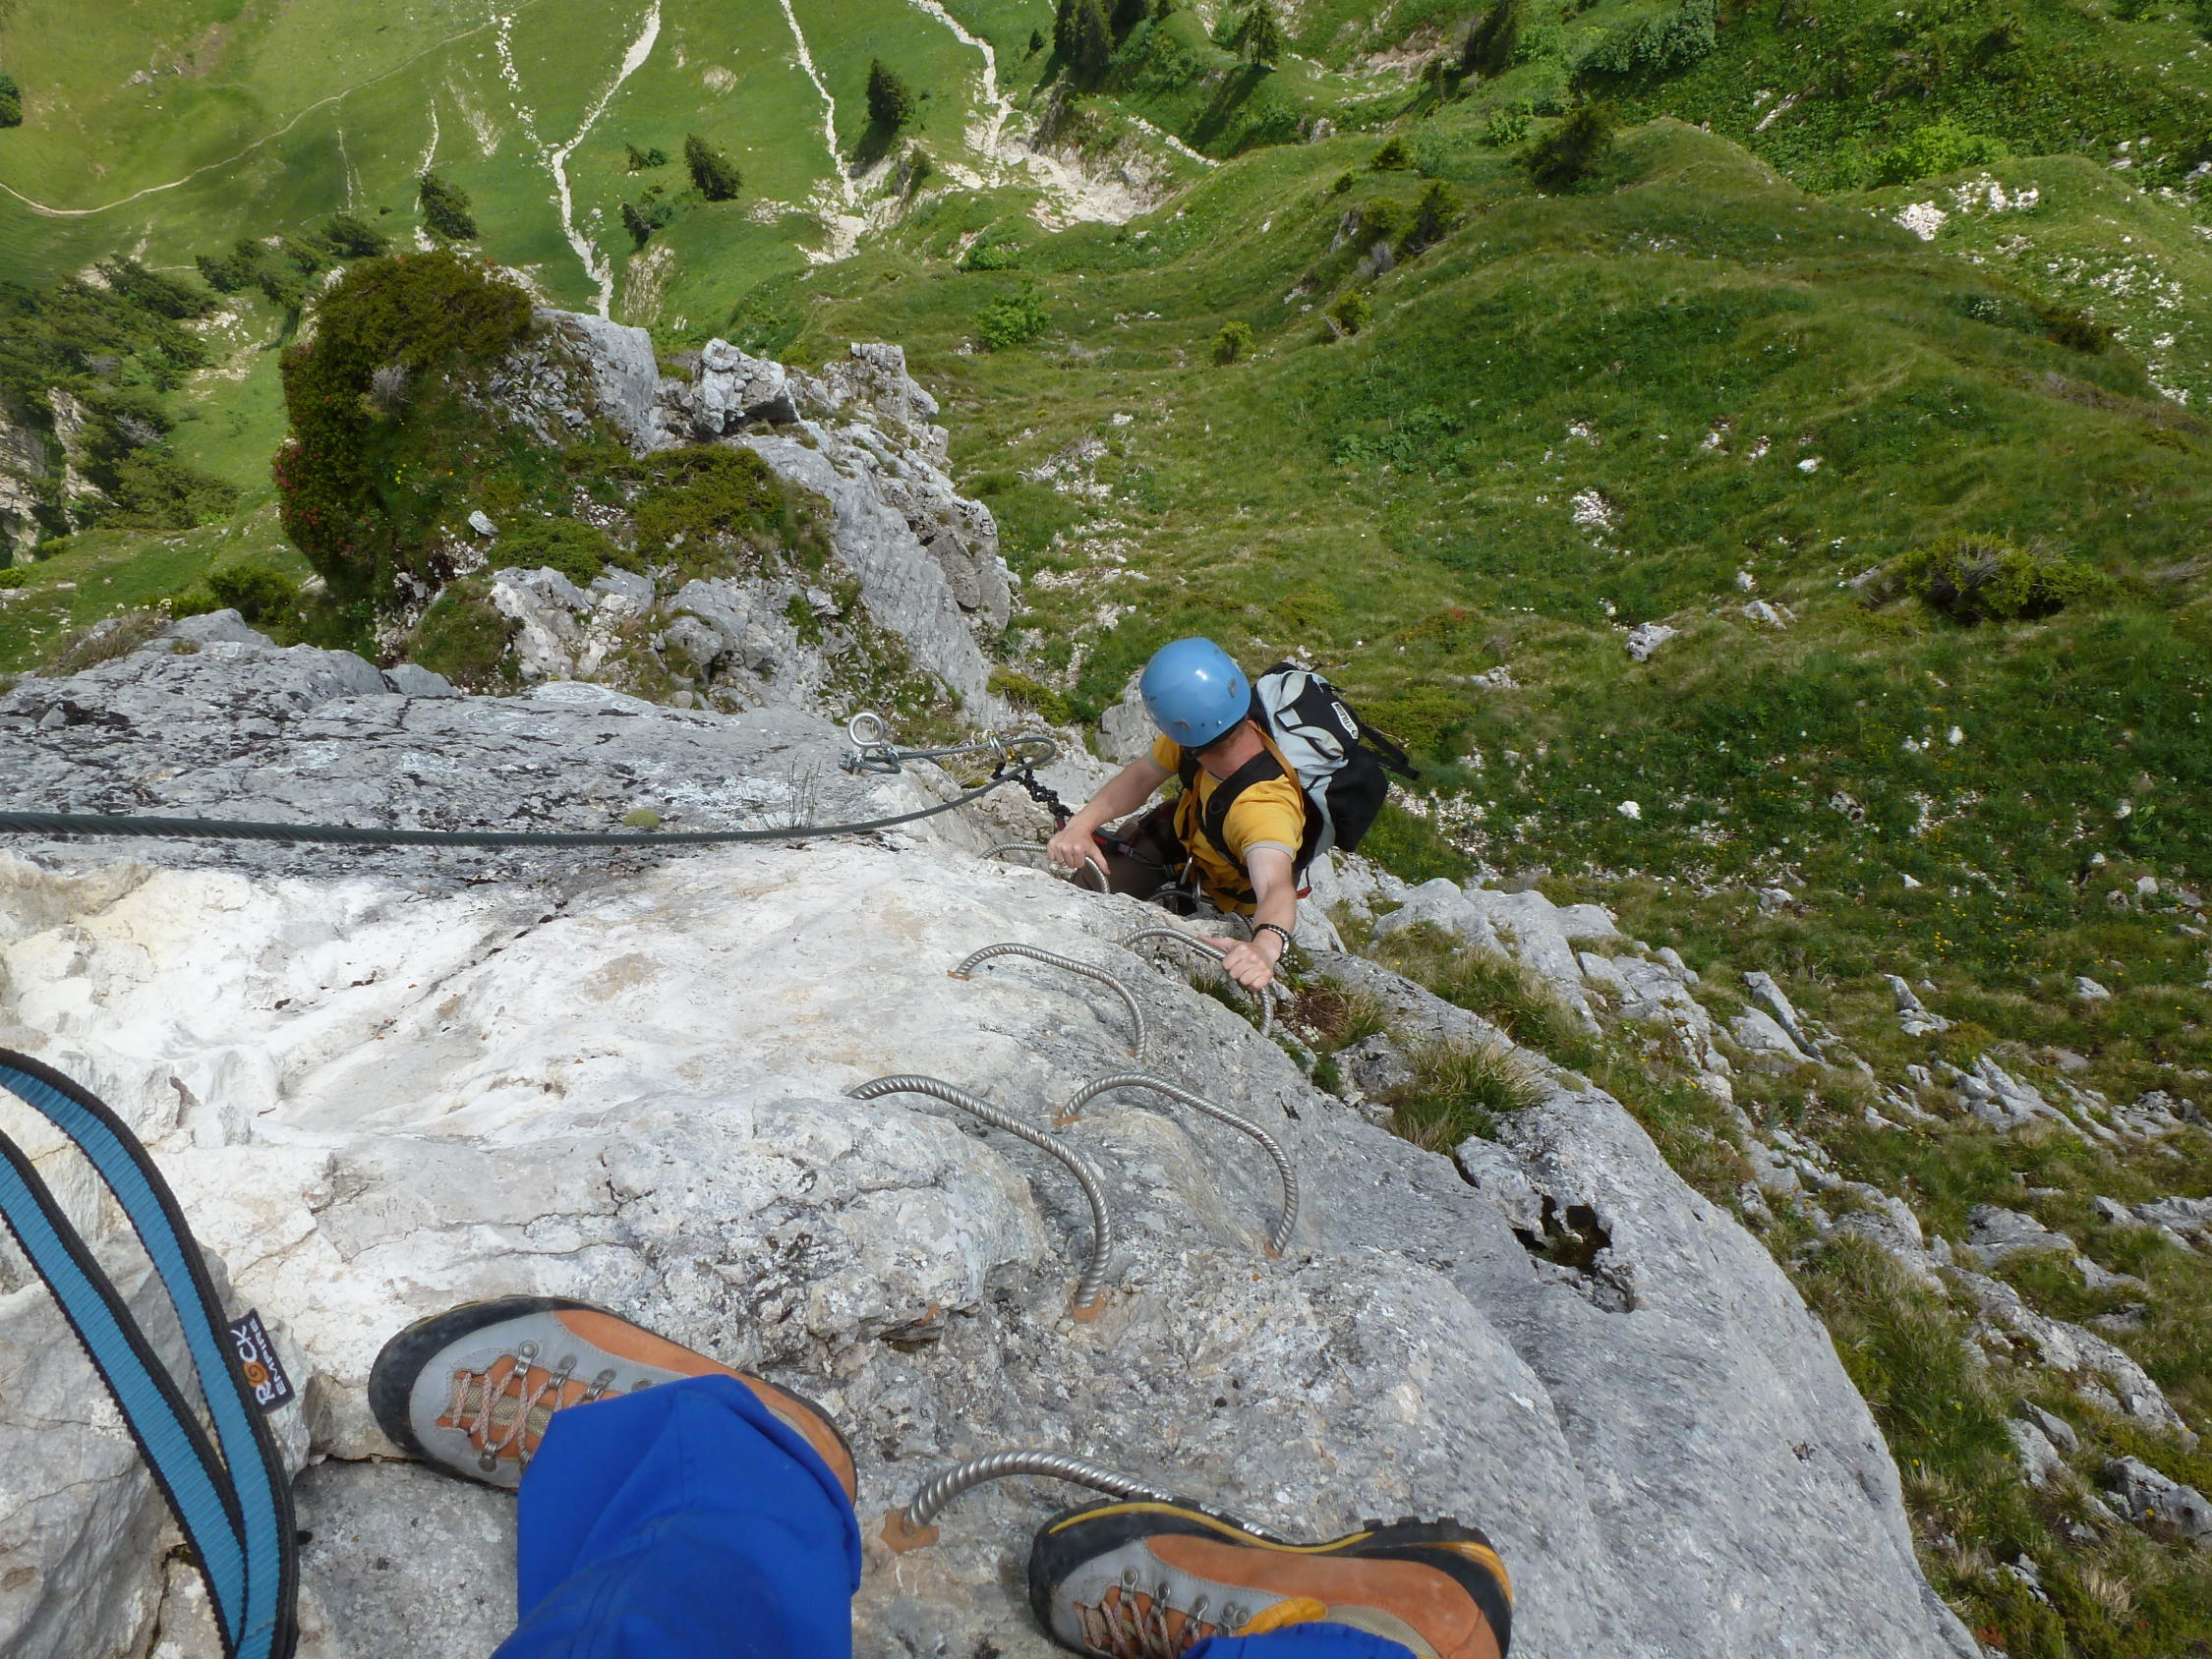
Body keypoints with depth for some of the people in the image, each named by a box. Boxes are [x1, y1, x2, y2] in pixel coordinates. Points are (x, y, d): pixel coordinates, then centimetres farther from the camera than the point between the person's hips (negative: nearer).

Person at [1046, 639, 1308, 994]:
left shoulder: (1266, 805, -50)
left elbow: (1276, 888, -64)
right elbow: (1142, 776, -19)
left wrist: (1266, 945, -86)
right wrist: (1079, 825, -32)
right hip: (1189, 825, 4)